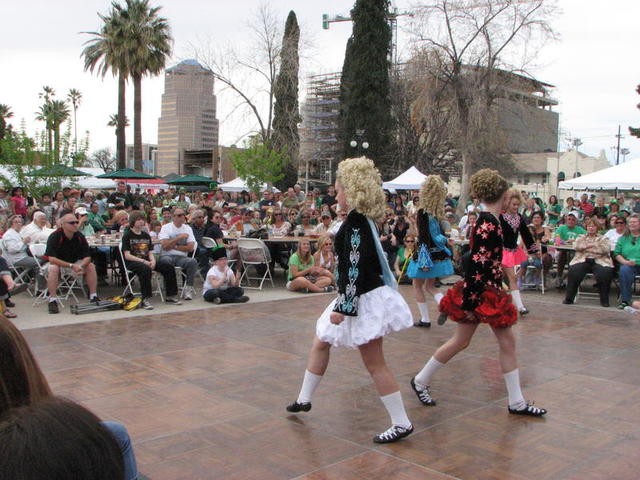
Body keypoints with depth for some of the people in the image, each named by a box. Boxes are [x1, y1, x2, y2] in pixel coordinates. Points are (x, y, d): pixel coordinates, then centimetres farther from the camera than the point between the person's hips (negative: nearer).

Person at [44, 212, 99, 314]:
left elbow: (87, 257, -8)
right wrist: (71, 266, -34)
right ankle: (52, 301, -31)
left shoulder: (80, 237, -9)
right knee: (53, 269, -36)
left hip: (75, 263, 4)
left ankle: (93, 297, -12)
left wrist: (81, 266, -31)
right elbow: (52, 259, -28)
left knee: (91, 266, -17)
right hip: (58, 263, -4)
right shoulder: (54, 237, -21)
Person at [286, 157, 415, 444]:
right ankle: (304, 399, 36)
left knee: (374, 364, -2)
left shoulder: (355, 222, -19)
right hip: (361, 297, 11)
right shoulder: (363, 220, 10)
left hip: (362, 300, -11)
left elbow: (355, 267, -24)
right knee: (320, 343, 21)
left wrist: (343, 307, -23)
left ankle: (401, 423, 7)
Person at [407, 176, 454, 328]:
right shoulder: (439, 210, 3)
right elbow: (441, 231, 9)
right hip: (439, 252, 6)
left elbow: (423, 235, -19)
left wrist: (424, 259, -19)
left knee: (417, 285, 10)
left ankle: (425, 319, 11)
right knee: (430, 286, 19)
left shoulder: (423, 211, -16)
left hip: (427, 251, -6)